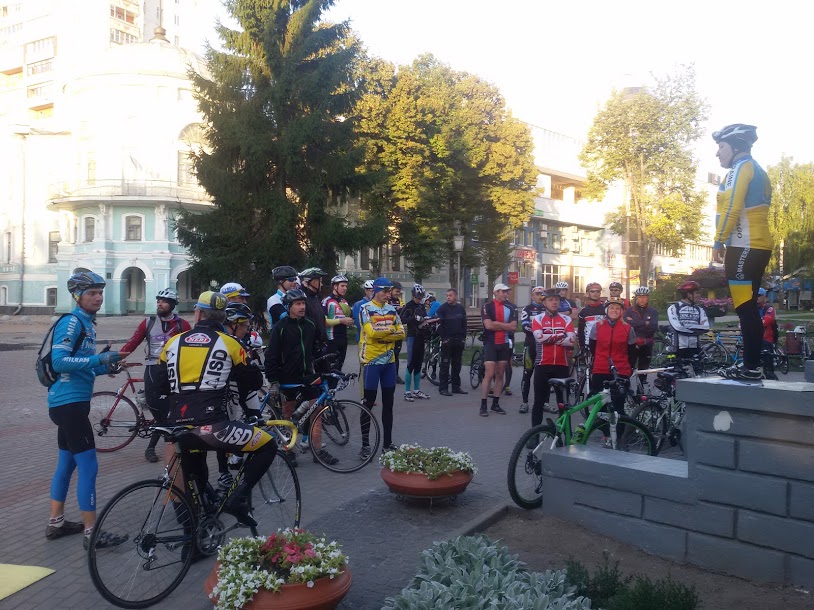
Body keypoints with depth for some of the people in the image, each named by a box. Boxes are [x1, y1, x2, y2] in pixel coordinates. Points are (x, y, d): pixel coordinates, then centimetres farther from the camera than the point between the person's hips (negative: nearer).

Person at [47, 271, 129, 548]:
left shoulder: (86, 323, 15)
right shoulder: (71, 322, -15)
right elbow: (59, 362, -25)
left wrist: (105, 367, 6)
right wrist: (99, 359, -29)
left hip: (71, 402, 10)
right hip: (69, 402, -10)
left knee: (67, 464, 17)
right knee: (88, 466, -8)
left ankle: (56, 523, 28)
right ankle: (91, 532, -3)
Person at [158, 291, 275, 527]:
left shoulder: (174, 342, 13)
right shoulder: (228, 343, 2)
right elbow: (252, 380, 11)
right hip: (211, 427, -5)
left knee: (193, 486, 32)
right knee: (268, 445, 10)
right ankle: (239, 497, -3)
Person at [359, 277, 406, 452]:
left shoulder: (391, 309, 10)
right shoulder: (366, 309, -7)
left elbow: (401, 333, 2)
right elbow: (371, 332, -20)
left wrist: (381, 333, -11)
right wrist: (391, 329, -5)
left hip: (389, 360, 6)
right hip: (372, 360, -6)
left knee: (388, 403, 10)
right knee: (368, 403, -1)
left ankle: (388, 443, 19)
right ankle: (365, 444, 7)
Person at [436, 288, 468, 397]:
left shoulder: (461, 308, 9)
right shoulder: (443, 308, -4)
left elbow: (464, 324, 13)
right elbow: (439, 324, -8)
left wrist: (464, 338, 6)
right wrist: (443, 338, -12)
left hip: (459, 341, 5)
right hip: (447, 341, -4)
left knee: (457, 364, 10)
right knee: (445, 365, -3)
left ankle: (456, 386, 17)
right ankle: (443, 388, 0)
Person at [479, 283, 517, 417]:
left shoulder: (510, 308, 7)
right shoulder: (487, 306, -6)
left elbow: (513, 326, -4)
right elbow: (488, 325, -18)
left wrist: (496, 323, -12)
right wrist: (505, 325, -8)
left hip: (504, 344, 5)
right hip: (491, 344, -5)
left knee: (500, 375, 8)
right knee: (489, 374, -10)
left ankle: (495, 404, 17)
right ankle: (483, 405, -5)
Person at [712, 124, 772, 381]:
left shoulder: (740, 167, -7)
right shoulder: (757, 171, 23)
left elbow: (731, 208, -17)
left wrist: (719, 242, -12)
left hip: (745, 247, -10)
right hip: (758, 245, 10)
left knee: (745, 308, -9)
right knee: (748, 308, 12)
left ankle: (751, 367, -8)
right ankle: (751, 363, 15)